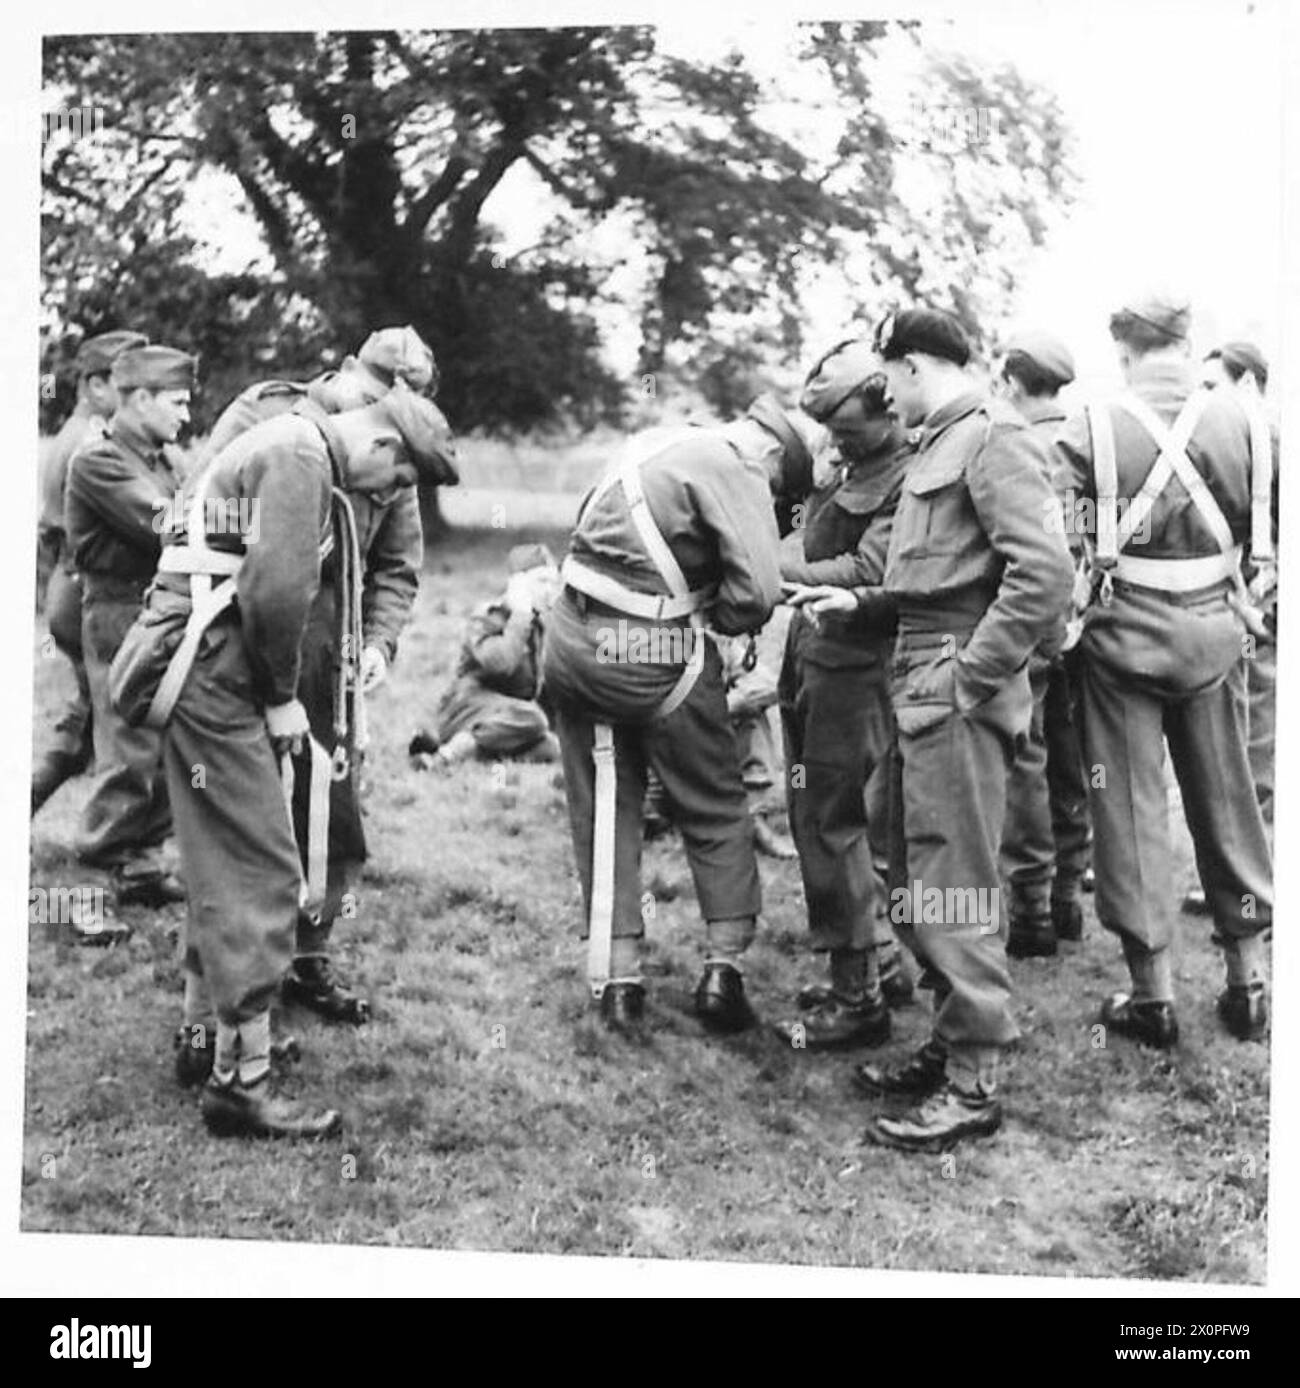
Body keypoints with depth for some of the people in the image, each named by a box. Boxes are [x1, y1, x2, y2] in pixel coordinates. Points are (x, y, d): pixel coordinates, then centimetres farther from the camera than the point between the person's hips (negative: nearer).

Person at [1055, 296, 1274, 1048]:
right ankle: (1250, 979, 22)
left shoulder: (1094, 429, -11)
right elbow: (1272, 532, 1)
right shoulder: (1245, 422, -3)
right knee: (1227, 798, 15)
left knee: (1132, 808, 7)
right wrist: (1250, 603, 14)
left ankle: (1154, 994, 11)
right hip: (1213, 633, 3)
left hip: (1124, 633, -2)